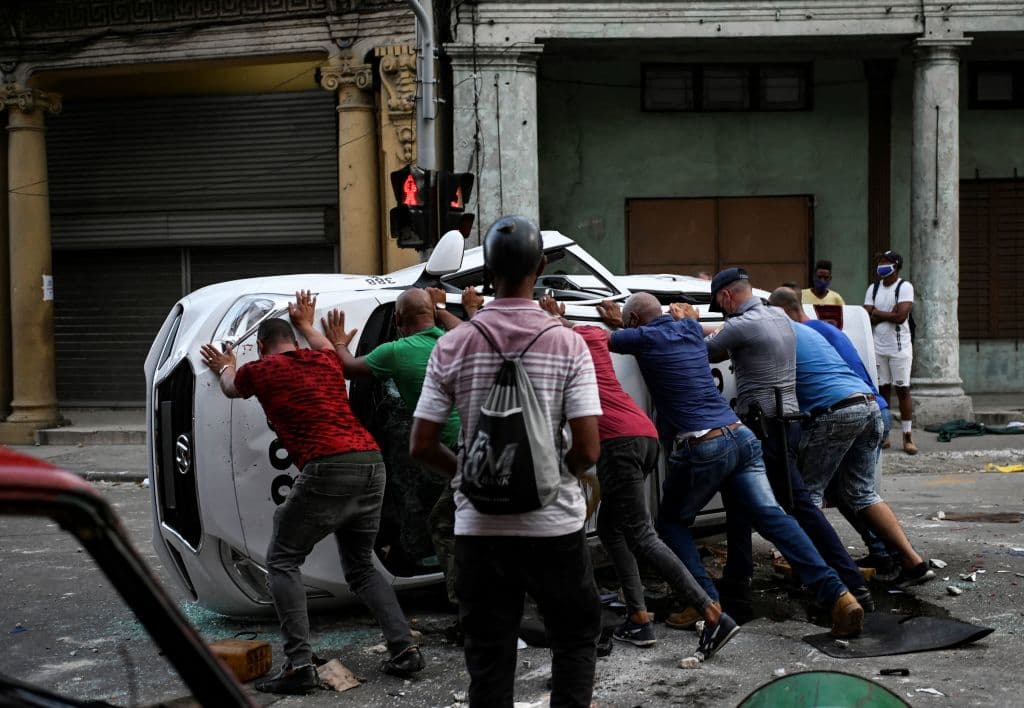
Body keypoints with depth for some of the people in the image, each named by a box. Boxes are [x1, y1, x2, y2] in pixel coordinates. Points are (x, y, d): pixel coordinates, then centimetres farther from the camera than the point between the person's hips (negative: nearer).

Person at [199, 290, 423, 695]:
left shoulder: (259, 371, 10)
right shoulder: (325, 359, 22)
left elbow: (231, 388, 36)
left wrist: (225, 367, 58)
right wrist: (305, 324, 68)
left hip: (328, 469, -6)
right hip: (371, 463, 6)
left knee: (282, 562, 7)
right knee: (360, 567, 21)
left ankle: (299, 664, -4)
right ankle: (404, 649, 9)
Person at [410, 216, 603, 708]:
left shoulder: (453, 347, -3)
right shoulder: (567, 344, -7)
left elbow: (421, 446, -3)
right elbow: (588, 449, -12)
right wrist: (558, 473, 8)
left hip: (480, 525, 2)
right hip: (553, 523, -1)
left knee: (488, 654, 12)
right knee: (576, 636, 19)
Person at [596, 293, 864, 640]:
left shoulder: (645, 338, 1)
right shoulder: (691, 329, 19)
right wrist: (619, 322, 44)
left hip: (699, 448, -6)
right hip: (741, 437, 6)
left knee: (672, 523, 12)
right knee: (772, 517, 1)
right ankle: (837, 594, -12)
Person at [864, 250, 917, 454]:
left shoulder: (905, 287, -5)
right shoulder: (873, 288, 10)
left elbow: (901, 316, -17)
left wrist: (877, 313, -6)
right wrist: (889, 315, -10)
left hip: (899, 348, -4)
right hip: (878, 347, 4)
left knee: (903, 390, -2)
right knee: (881, 390, 7)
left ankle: (908, 436, 1)